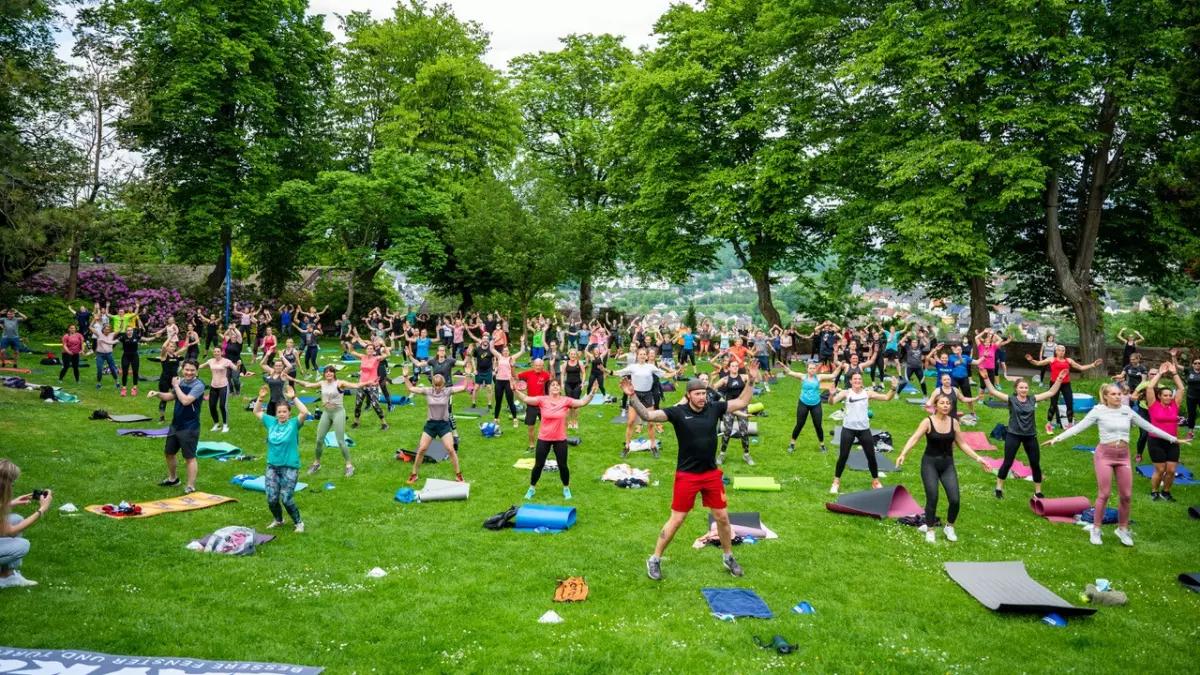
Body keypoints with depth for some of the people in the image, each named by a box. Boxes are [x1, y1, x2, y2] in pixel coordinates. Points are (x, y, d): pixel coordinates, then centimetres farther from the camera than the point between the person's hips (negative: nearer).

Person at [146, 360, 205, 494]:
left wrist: (176, 386, -18)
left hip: (190, 428, -8)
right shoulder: (181, 381, 5)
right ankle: (173, 479, 41)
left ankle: (191, 486, 5)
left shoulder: (198, 385, -18)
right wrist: (157, 394, 2)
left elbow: (185, 400, -30)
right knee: (168, 453, 21)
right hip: (175, 425, 8)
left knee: (189, 457, -3)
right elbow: (170, 396, 21)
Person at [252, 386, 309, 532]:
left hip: (290, 468, -5)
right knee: (271, 499, 5)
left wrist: (293, 398, -26)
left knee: (286, 499, -8)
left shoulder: (294, 424, -7)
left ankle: (298, 523, 14)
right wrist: (260, 398, 1)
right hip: (272, 466, 5)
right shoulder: (272, 422, 7)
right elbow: (256, 412, 16)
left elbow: (305, 413, -25)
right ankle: (278, 520, 33)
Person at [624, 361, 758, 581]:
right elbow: (647, 415, -22)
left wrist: (751, 381, -1)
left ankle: (729, 558, 35)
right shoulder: (678, 412, -13)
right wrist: (632, 397, -35)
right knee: (676, 520, 3)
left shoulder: (714, 408, -2)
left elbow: (742, 402, 8)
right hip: (687, 475, -4)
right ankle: (654, 559, 18)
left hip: (712, 474, 4)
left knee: (722, 517, 13)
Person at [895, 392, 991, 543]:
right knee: (932, 498, -6)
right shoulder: (928, 422, -11)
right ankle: (929, 530, 17)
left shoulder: (954, 422, 1)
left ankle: (949, 527, 22)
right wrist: (903, 454, -35)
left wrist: (978, 458, 4)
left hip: (948, 464, 3)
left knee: (954, 499, -6)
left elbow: (962, 444, 9)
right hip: (930, 463, -3)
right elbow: (914, 438, -21)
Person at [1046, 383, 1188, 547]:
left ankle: (1122, 529, 23)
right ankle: (1096, 529, 12)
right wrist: (1058, 437, -22)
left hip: (1123, 456, 4)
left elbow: (1148, 426, 13)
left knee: (1126, 495, 5)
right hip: (1104, 454, -4)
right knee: (1104, 494, -1)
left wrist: (1173, 439, 16)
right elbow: (1079, 426, -12)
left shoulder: (1127, 410, 5)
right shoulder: (1099, 410, -7)